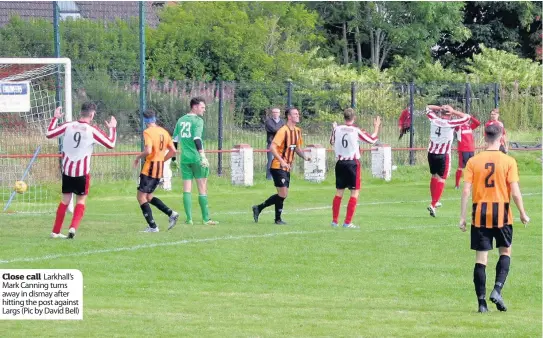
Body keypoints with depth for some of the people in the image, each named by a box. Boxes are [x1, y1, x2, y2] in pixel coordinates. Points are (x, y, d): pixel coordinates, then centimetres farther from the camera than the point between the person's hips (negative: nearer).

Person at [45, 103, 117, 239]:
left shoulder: (68, 126, -2)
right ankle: (73, 227, -13)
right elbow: (111, 144, -5)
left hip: (67, 170, 3)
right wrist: (112, 128, 9)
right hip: (82, 171, -3)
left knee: (65, 200, 14)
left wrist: (55, 118, 17)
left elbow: (49, 134, 4)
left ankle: (55, 231, 15)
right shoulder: (92, 130, -9)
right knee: (81, 201, 8)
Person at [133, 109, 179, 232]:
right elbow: (173, 150, 10)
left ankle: (152, 226, -4)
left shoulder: (148, 132, -13)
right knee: (148, 196, 20)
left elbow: (148, 150, -25)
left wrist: (138, 157, -7)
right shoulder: (163, 132, 9)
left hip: (149, 168, -8)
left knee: (141, 197, 1)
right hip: (160, 169, 8)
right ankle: (171, 214, 8)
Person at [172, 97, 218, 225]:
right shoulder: (197, 120, -7)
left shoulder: (180, 120, 13)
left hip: (184, 158, 5)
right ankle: (206, 218, 0)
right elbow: (197, 139, -19)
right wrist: (203, 156, -23)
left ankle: (189, 218, -1)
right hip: (196, 158, -5)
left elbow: (175, 140, 15)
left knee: (187, 189, 5)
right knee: (202, 188, 0)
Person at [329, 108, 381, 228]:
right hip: (353, 163, -5)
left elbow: (332, 142, 19)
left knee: (339, 191, 14)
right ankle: (348, 222, -7)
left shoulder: (337, 129, 1)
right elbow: (372, 139, -1)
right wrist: (376, 126, 12)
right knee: (355, 192, 0)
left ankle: (334, 220, 15)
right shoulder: (356, 131, -10)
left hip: (340, 163, 5)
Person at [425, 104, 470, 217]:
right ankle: (433, 205, -14)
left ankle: (434, 201, 34)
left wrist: (440, 108, 9)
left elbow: (428, 108, 20)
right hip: (443, 155, -5)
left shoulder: (434, 120, 0)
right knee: (441, 179, -3)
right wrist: (453, 112, -4)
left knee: (434, 176, 21)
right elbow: (466, 117, -8)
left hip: (432, 153, 5)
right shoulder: (450, 124, -13)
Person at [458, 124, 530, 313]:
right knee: (505, 251, 17)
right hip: (502, 214, -1)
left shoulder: (473, 161, -1)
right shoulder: (508, 161, -6)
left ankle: (481, 301, 1)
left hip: (480, 214, 1)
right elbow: (515, 192, -8)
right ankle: (497, 290, -3)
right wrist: (523, 214, 4)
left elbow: (466, 191, -5)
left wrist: (462, 217, 1)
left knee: (481, 258, 4)